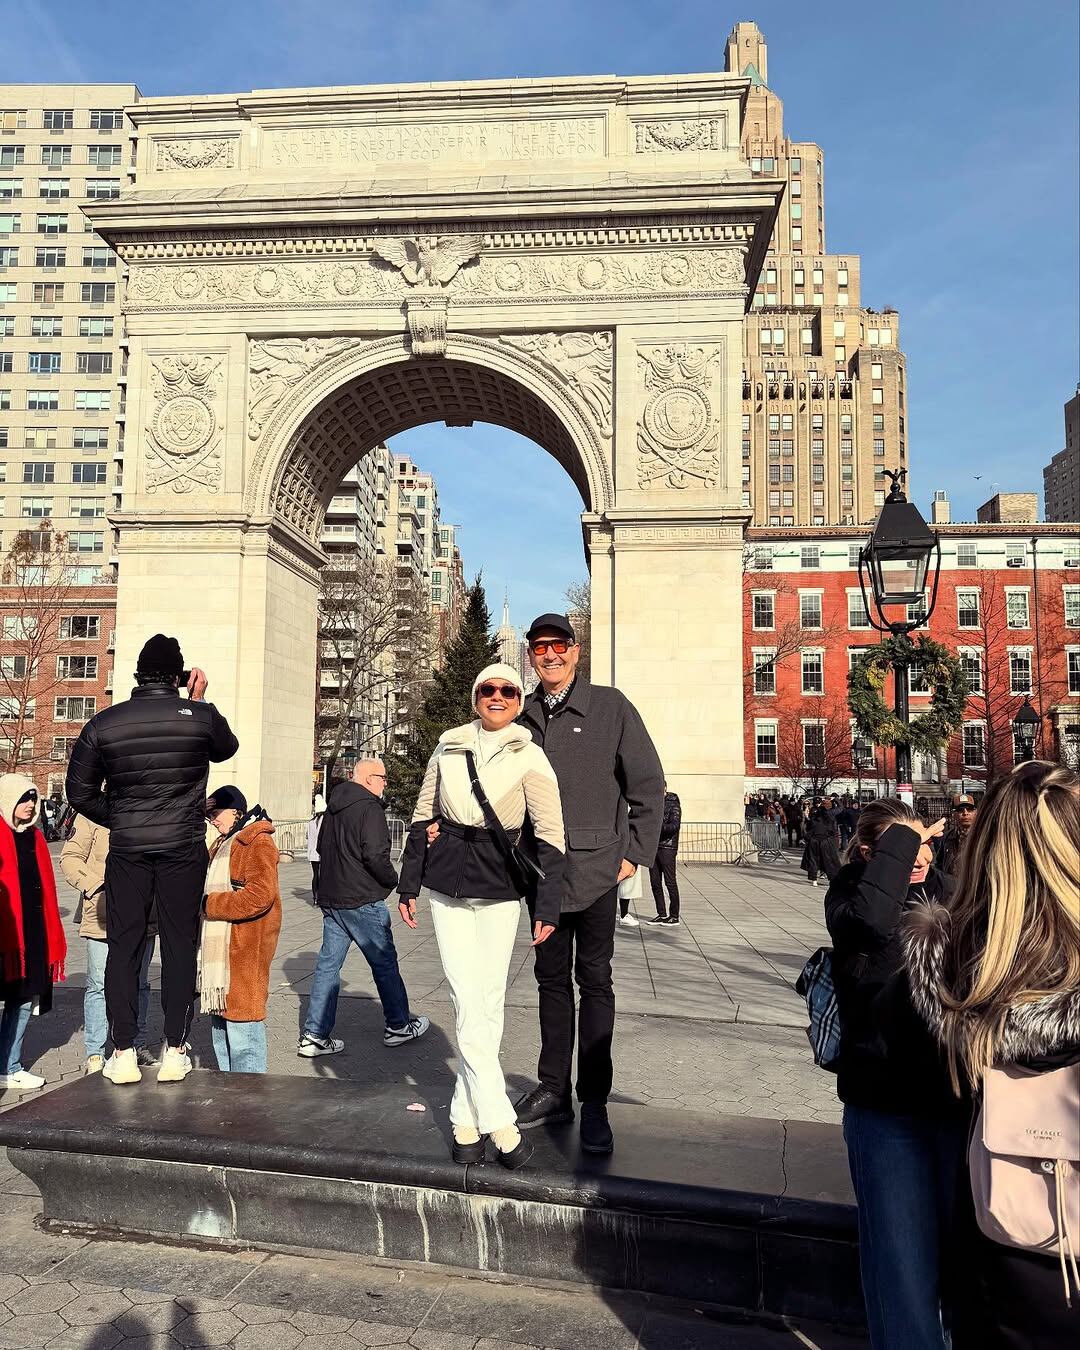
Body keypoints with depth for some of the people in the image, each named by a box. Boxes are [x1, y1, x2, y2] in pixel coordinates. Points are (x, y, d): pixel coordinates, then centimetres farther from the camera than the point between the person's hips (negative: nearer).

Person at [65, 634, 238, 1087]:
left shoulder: (102, 723, -1)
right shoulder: (200, 717, -7)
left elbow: (80, 792, 3)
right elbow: (227, 748, 15)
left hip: (127, 848, 1)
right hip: (184, 848, -1)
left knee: (123, 946, 9)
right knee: (179, 946, 6)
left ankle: (123, 1053, 10)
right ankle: (175, 1052, 9)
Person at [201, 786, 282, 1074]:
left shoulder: (258, 842, -11)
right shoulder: (222, 844, 18)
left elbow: (260, 895, -22)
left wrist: (209, 905, -17)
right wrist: (201, 900, 4)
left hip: (244, 949, -10)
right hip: (219, 948, 10)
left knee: (241, 1025, -6)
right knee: (220, 1024, 16)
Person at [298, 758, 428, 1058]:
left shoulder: (333, 806, 12)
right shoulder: (370, 808, -15)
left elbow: (322, 847, 21)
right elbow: (376, 855, -23)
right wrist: (392, 880, -6)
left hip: (330, 898, 8)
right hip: (362, 900, -8)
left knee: (328, 963, 9)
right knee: (384, 962, 7)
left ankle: (314, 1035, 9)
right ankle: (398, 1026, 18)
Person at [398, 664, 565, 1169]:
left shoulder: (529, 758, -3)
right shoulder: (448, 749, 5)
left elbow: (550, 837, -6)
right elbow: (422, 819, 11)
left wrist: (546, 906, -11)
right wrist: (408, 886, 10)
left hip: (500, 890, -1)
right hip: (447, 885, 1)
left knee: (488, 1003, 1)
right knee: (468, 1003, -4)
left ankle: (466, 1120, 14)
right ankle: (500, 1123, 2)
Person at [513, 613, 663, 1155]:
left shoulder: (610, 707, -3)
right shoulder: (522, 717, 8)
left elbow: (648, 784, -1)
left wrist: (636, 853, -5)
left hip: (595, 869, -4)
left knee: (594, 981, 2)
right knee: (551, 979, 13)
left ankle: (594, 1104, 10)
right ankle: (553, 1090, 25)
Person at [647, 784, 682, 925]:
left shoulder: (673, 804, -6)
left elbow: (675, 826, -16)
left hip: (667, 847, -7)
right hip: (653, 847, 7)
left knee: (670, 882, -2)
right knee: (655, 882, 7)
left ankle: (674, 916, 5)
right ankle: (661, 914, 15)